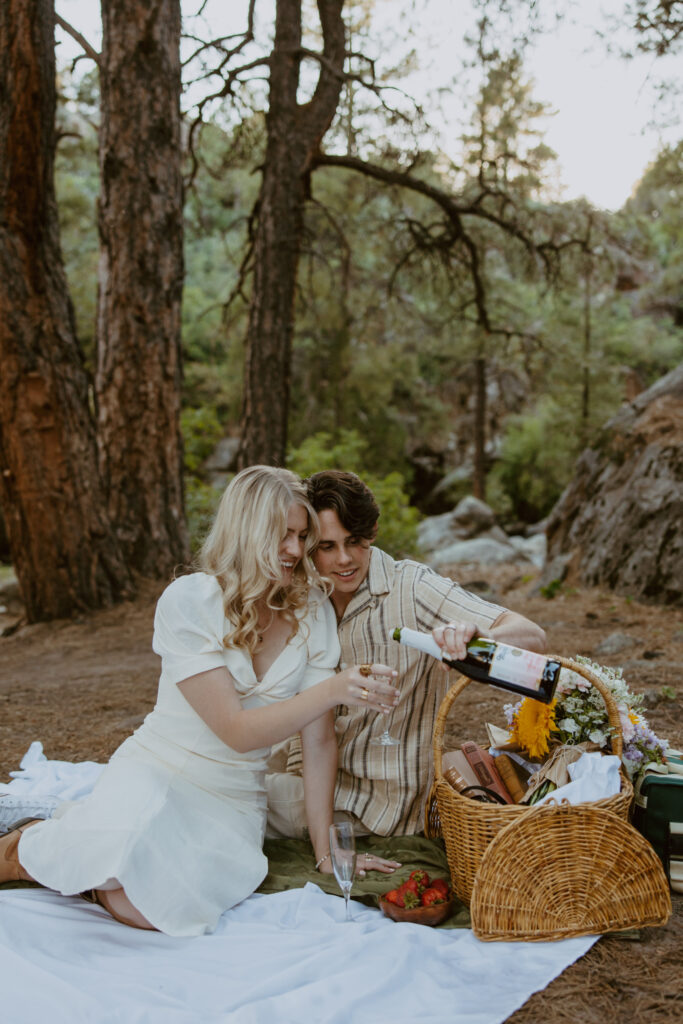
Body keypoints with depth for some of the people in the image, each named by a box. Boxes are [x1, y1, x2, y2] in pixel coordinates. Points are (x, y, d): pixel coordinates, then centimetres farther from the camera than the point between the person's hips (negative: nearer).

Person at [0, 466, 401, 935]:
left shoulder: (312, 610, -5)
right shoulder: (189, 602, -16)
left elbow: (320, 741, -2)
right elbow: (238, 731, -21)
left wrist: (326, 854, -1)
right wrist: (332, 690, -33)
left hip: (234, 799, 3)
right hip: (156, 773, -2)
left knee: (157, 909, -27)